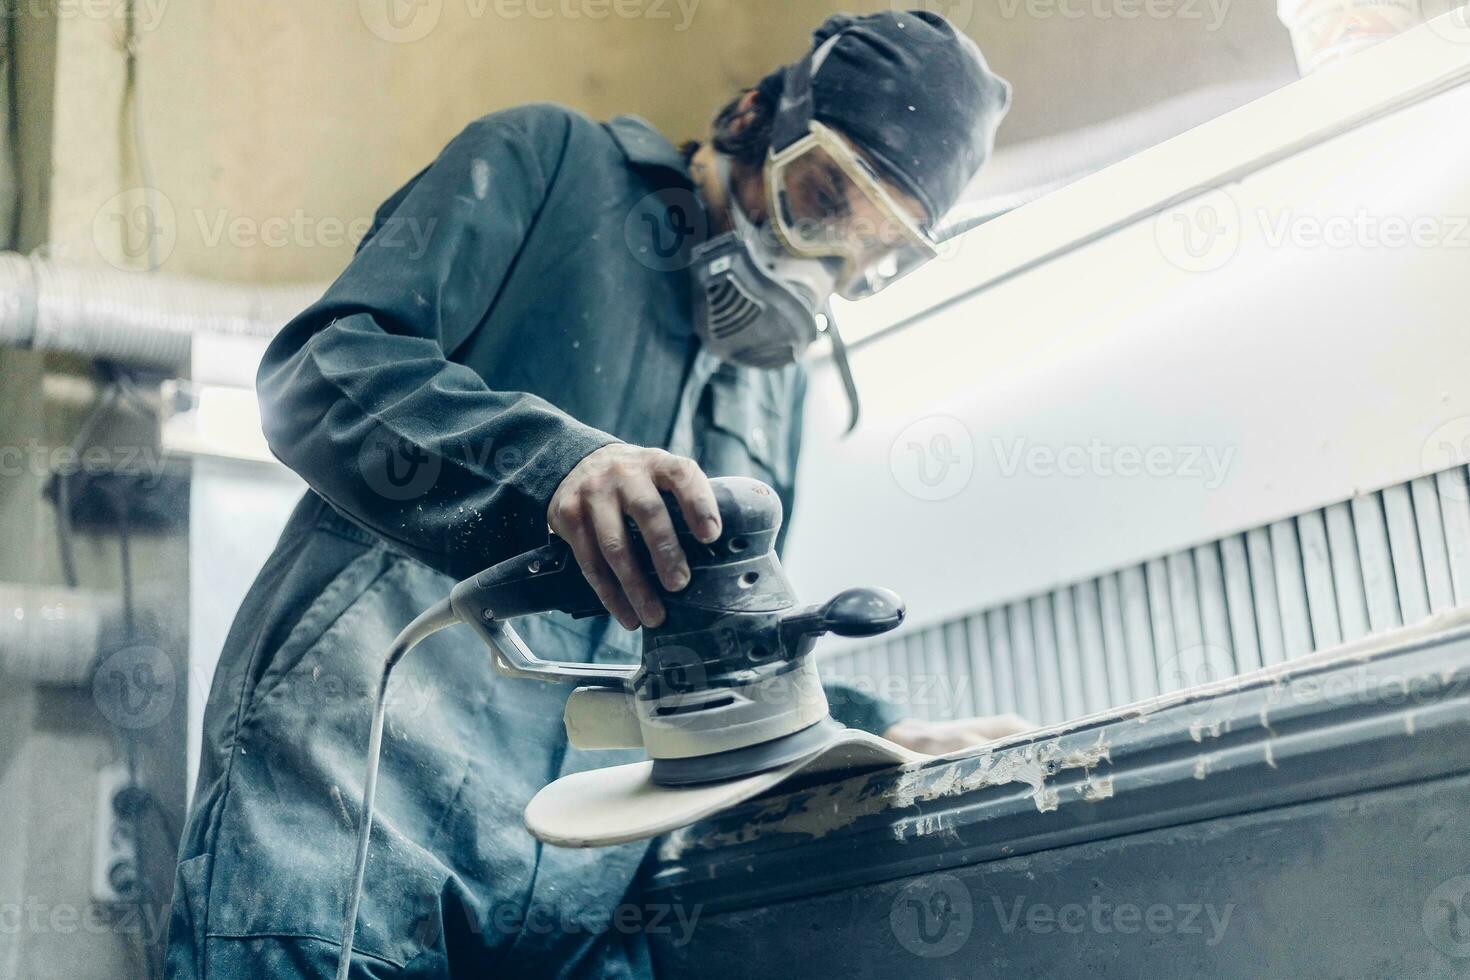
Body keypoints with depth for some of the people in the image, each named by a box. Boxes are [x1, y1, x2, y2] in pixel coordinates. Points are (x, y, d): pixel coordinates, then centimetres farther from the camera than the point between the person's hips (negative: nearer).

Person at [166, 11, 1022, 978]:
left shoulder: (779, 386, 23)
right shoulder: (549, 163, 6)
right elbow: (320, 374, -9)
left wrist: (873, 731, 10)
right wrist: (556, 462, -25)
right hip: (356, 788, -5)